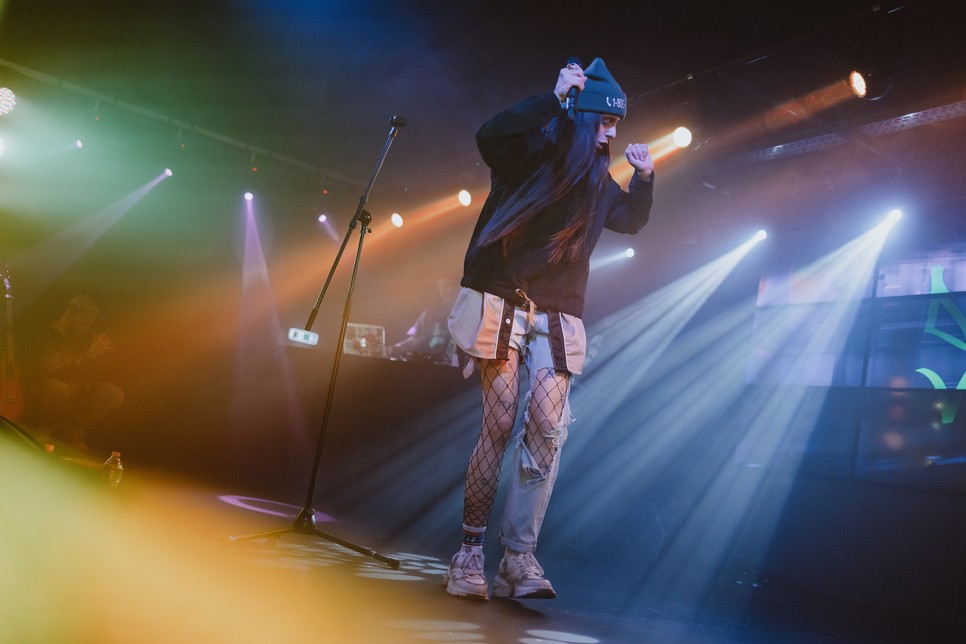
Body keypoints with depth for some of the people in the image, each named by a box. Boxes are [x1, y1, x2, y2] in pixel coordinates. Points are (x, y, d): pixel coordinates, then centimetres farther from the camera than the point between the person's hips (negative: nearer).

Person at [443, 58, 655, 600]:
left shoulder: (597, 180, 17)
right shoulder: (531, 154, 0)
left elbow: (632, 221, 31)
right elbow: (490, 136, -22)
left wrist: (644, 177, 15)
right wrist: (554, 98, -22)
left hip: (558, 316, 5)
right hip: (504, 305, -5)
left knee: (549, 429, -8)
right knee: (500, 425, -8)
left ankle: (520, 557, -3)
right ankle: (471, 550, 4)